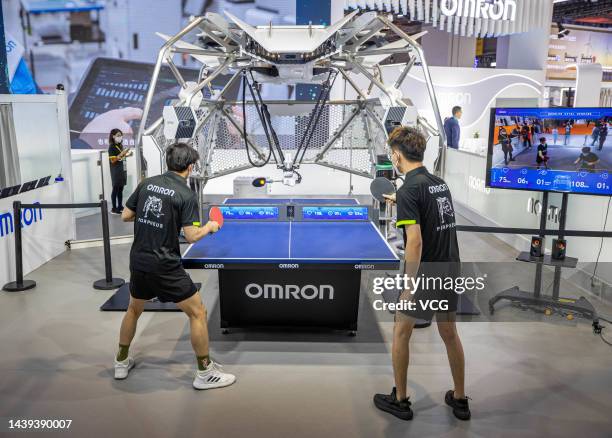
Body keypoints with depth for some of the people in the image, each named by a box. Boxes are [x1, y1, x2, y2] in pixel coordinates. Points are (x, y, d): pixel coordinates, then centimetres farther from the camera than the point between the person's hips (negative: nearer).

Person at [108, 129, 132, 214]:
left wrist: (127, 155, 7)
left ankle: (120, 207, 16)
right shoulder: (112, 147, -10)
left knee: (121, 189, 10)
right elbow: (113, 160, -16)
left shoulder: (120, 145, 13)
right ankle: (114, 208, 2)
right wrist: (122, 154, -23)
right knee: (115, 189, -3)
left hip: (122, 170, 7)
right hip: (116, 171, -7)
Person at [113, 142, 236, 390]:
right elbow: (191, 236, -16)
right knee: (198, 313, 5)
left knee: (134, 309, 29)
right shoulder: (186, 195, -12)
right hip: (164, 266, -7)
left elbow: (125, 216, 10)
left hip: (138, 262, 7)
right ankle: (205, 374, 11)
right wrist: (210, 227, 2)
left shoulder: (147, 184, 5)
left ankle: (121, 363, 41)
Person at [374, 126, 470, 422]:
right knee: (449, 333, 19)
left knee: (401, 333, 11)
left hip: (425, 276, -7)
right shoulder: (439, 183, 7)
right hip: (450, 272, 7)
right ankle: (460, 399, 30)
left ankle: (400, 400, 23)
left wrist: (409, 286, -22)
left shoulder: (409, 189, -18)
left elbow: (415, 241, -26)